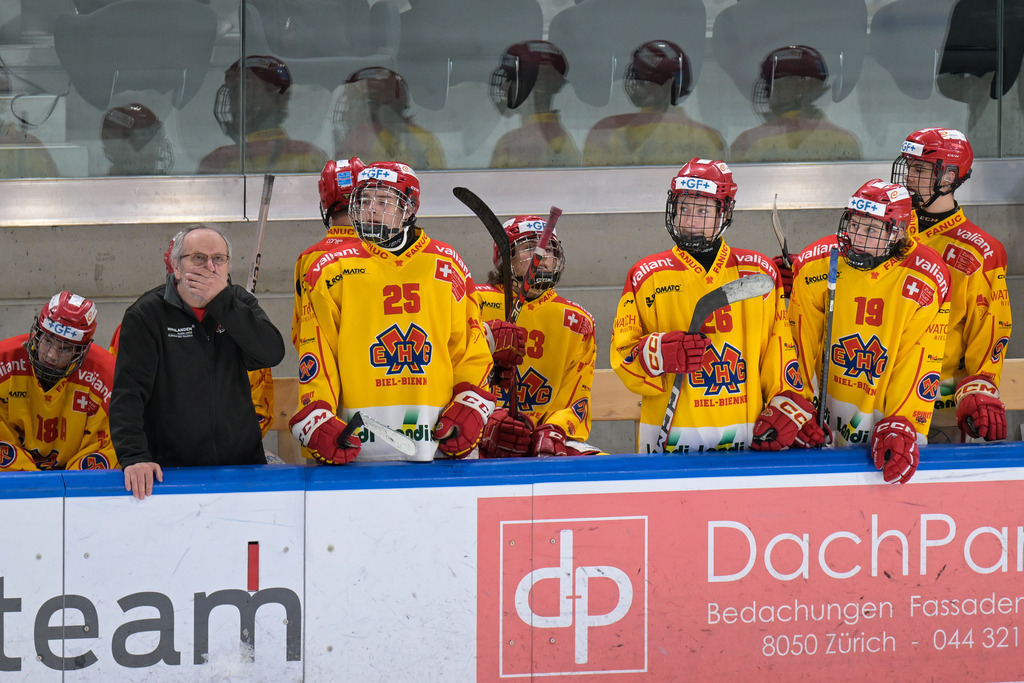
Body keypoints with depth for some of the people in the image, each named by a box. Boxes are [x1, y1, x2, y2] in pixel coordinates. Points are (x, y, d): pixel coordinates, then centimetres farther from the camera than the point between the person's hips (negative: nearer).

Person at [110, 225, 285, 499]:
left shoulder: (239, 303, 10)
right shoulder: (146, 315, -2)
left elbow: (272, 353, -7)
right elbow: (128, 391, -9)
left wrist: (221, 301, -13)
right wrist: (135, 456, -22)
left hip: (243, 465, 3)